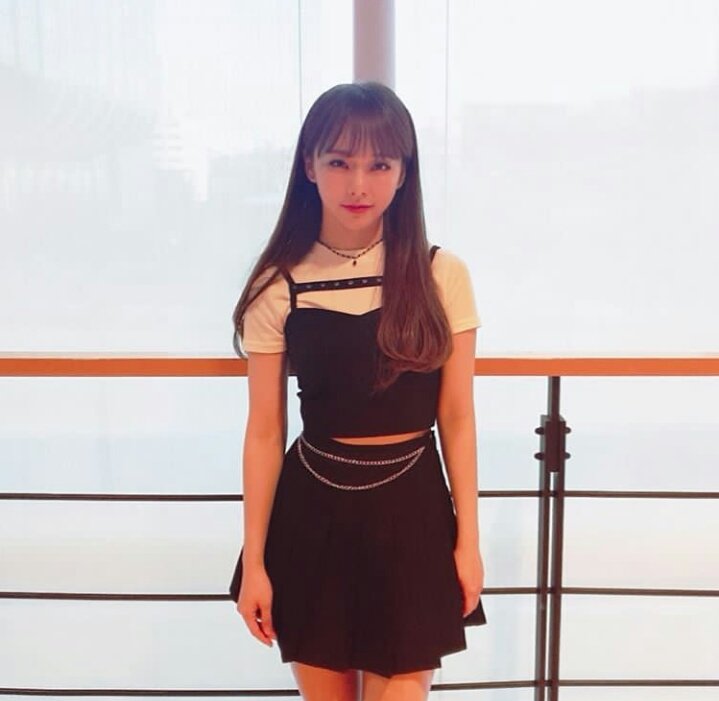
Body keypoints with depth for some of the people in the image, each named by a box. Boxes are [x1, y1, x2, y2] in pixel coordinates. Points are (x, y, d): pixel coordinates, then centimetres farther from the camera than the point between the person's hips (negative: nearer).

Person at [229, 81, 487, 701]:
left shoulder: (442, 276, -5)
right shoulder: (279, 287, -5)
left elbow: (457, 422, 0)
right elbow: (264, 433, -2)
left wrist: (468, 540, 1)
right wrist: (254, 561, 0)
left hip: (410, 512, 0)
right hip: (313, 514, 1)